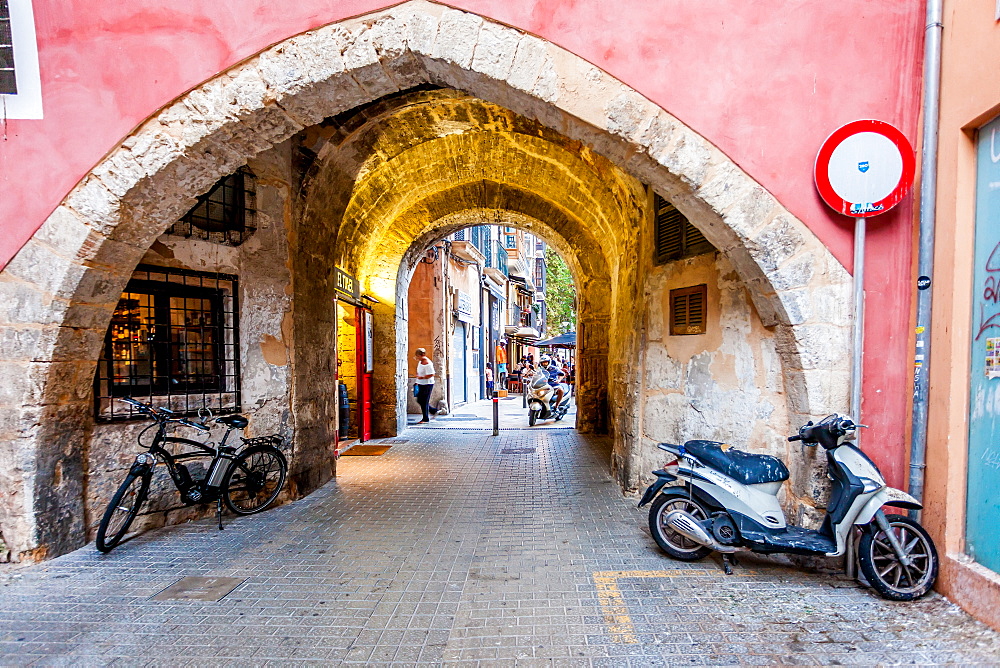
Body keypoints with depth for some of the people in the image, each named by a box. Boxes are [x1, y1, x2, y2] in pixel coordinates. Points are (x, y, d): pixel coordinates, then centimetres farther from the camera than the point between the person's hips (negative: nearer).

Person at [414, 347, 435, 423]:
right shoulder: (420, 361, 10)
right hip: (421, 384, 10)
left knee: (424, 401, -4)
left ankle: (425, 419, 7)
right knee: (419, 400, 13)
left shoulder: (427, 363, -20)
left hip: (427, 384, -10)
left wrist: (422, 377, -23)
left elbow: (431, 374, -23)